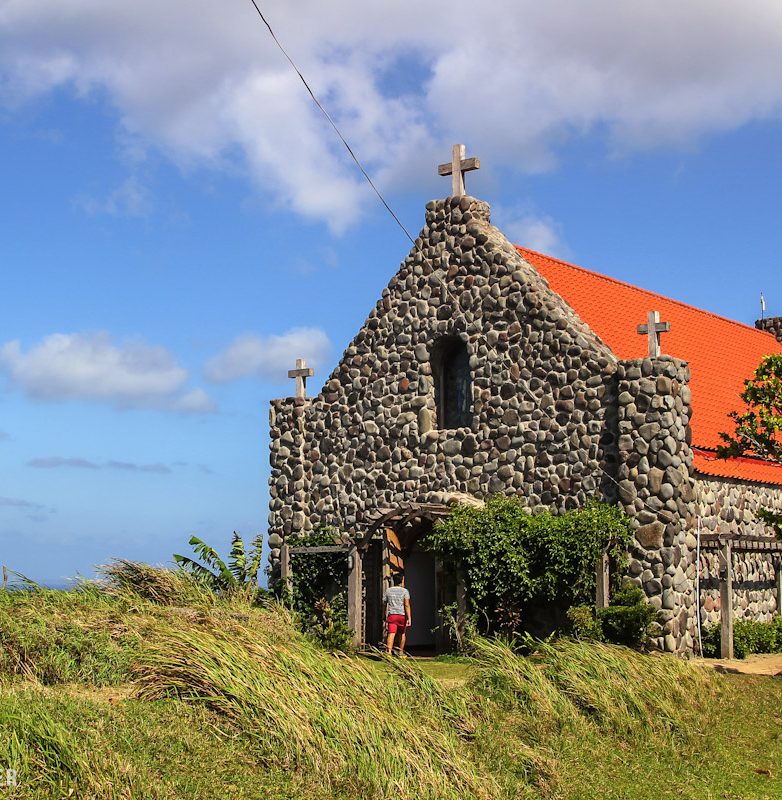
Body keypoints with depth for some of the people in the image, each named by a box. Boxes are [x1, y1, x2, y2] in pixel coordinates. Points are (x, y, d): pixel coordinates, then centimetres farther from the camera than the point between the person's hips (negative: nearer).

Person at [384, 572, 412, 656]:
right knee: (402, 633, 19)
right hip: (402, 615, -1)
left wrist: (385, 617, 26)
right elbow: (407, 605, -12)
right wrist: (409, 618, -14)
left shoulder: (388, 590, 8)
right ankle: (401, 652, 27)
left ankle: (389, 651, -28)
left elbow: (384, 604, 13)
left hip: (392, 615, 1)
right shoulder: (404, 591, -2)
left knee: (391, 634, -10)